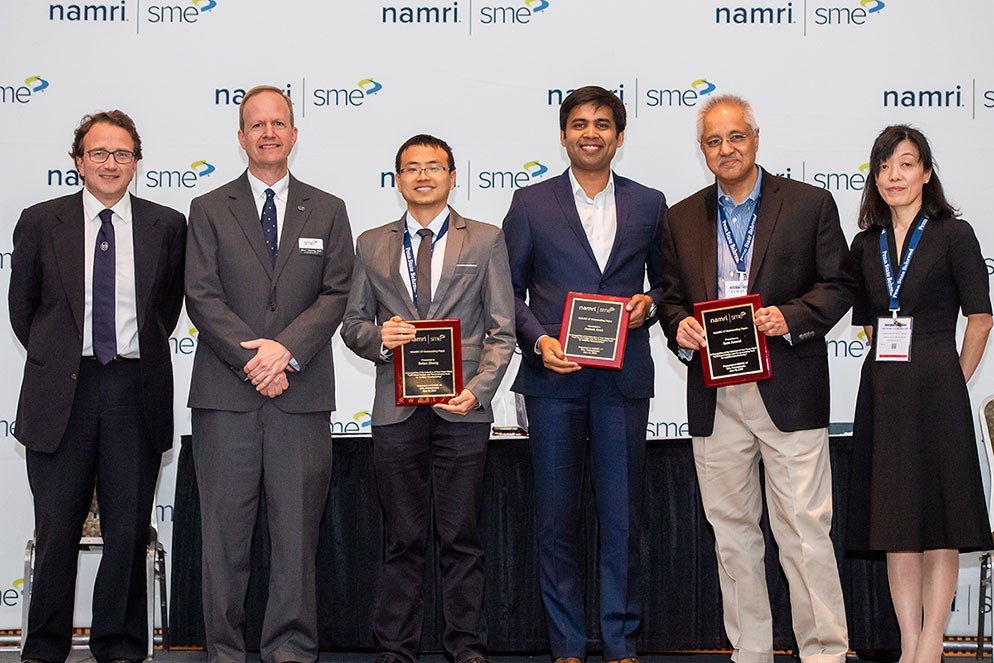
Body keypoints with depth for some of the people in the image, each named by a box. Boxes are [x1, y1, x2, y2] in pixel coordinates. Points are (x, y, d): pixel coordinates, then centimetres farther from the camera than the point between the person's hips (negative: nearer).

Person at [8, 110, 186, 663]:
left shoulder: (167, 226, 4)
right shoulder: (41, 222, 3)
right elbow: (22, 305, 13)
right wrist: (52, 358, 11)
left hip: (136, 391, 1)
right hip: (62, 391, 0)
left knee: (129, 530, 6)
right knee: (57, 529, 5)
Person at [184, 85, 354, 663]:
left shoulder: (328, 212, 13)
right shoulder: (209, 210, 10)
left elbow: (336, 295, 3)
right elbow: (202, 296, 0)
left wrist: (286, 349, -11)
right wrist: (250, 358, -11)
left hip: (302, 393, 1)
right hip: (226, 394, 0)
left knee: (298, 528, 2)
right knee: (225, 529, 2)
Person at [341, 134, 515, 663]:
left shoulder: (485, 241, 8)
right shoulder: (371, 246, 13)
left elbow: (501, 331, 4)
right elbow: (352, 324, 15)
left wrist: (477, 390, -10)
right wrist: (377, 338, -8)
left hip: (462, 408, -1)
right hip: (396, 410, 1)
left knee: (461, 539, 2)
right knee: (402, 539, 5)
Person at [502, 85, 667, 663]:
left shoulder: (649, 204, 10)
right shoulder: (531, 204, 6)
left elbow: (666, 279, 17)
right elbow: (510, 290, 6)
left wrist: (650, 302, -5)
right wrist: (537, 340, -10)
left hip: (624, 378, 1)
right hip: (554, 377, 0)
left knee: (623, 518, 3)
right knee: (557, 521, 5)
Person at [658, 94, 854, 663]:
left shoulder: (810, 204, 3)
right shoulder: (683, 218, 13)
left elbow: (839, 285, 2)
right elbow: (672, 294, 16)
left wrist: (791, 317, -15)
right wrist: (678, 326, -6)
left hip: (789, 391, -3)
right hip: (714, 396, 4)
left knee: (805, 531, -5)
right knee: (732, 533, 9)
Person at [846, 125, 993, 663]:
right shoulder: (867, 244, 10)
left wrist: (950, 383, -1)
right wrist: (893, 369, 10)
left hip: (936, 391, -4)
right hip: (882, 393, 5)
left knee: (938, 525, 1)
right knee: (896, 525, 7)